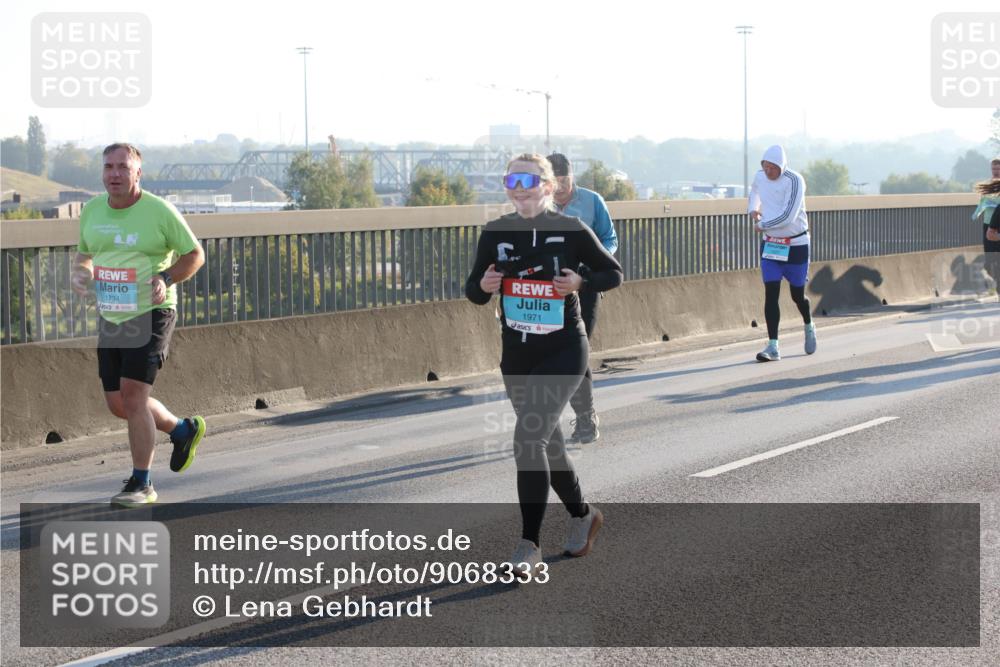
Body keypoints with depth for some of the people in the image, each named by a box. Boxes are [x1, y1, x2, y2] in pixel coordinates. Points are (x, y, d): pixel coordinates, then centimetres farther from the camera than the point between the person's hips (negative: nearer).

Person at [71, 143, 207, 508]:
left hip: (151, 313, -6)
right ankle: (182, 430, 35)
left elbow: (195, 254, -2)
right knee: (118, 404, 9)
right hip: (110, 317, 6)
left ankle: (141, 484, -3)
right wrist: (81, 272, -3)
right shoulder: (92, 211, 5)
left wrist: (165, 278, -18)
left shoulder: (159, 211, -10)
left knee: (132, 396, -15)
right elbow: (86, 254, 21)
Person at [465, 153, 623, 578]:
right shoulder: (495, 233, 1)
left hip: (563, 352, -5)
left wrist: (580, 283, -17)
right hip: (516, 355, 5)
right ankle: (582, 515, 42)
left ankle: (528, 546, -17)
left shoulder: (571, 231, -9)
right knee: (545, 441, 17)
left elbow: (613, 273, 2)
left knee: (529, 438, -19)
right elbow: (474, 292, 7)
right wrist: (483, 286, -16)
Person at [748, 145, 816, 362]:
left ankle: (809, 326, 40)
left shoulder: (794, 181, -20)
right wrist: (753, 209, 6)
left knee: (797, 294, 7)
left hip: (796, 245, -4)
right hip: (770, 244, 4)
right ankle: (773, 347, -9)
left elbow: (787, 217, -26)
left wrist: (762, 224, -14)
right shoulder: (760, 176, -1)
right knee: (771, 293, -7)